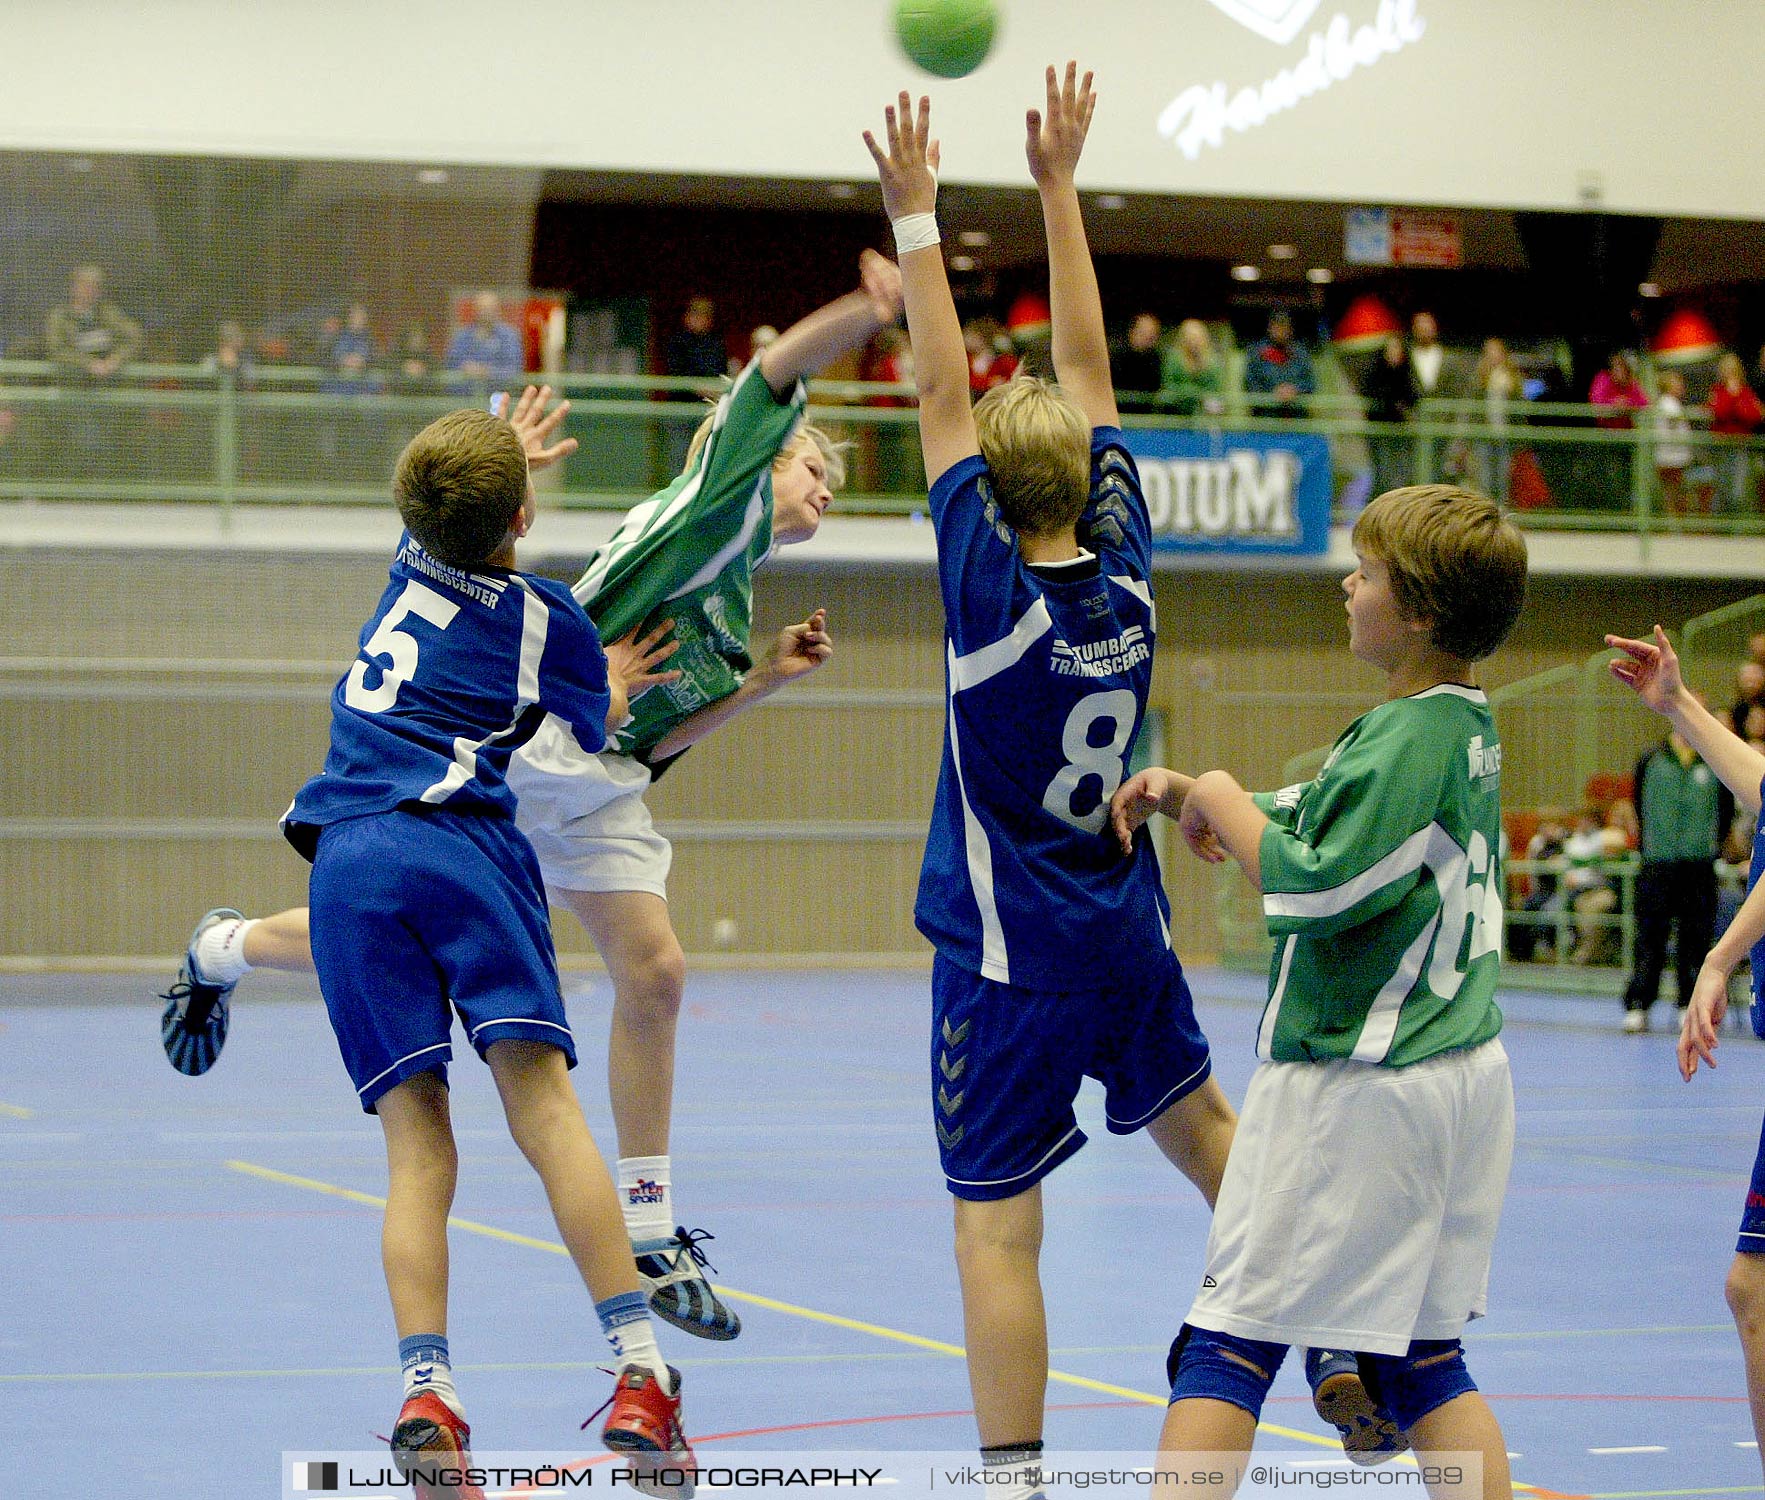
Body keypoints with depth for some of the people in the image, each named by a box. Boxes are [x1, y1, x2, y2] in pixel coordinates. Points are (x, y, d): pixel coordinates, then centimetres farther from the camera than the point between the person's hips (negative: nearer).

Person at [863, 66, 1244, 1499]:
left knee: (996, 1228, -5)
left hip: (1011, 959, -6)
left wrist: (918, 217, -9)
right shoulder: (1126, 570, -4)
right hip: (1129, 936, 6)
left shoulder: (996, 596, -16)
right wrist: (1059, 185, 7)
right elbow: (1089, 374, 3)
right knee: (1202, 1128, 27)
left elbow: (947, 399, -13)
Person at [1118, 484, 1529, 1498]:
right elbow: (1329, 817, 23)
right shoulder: (1471, 729, 12)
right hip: (1466, 1071, 9)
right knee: (1422, 1352, 12)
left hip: (1356, 1082, -9)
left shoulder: (1408, 738, -17)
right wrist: (1191, 793, 11)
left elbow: (1311, 883, -22)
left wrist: (1221, 802, -7)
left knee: (1231, 1338, -3)